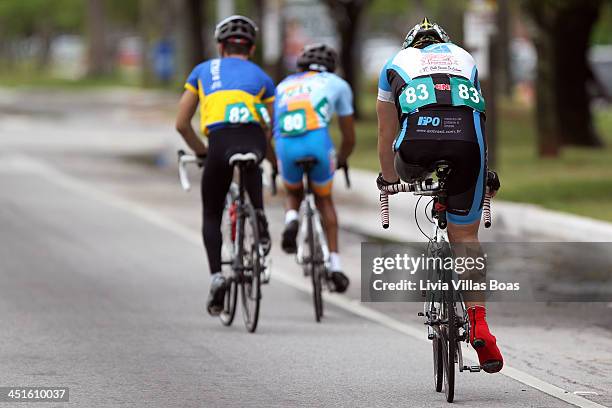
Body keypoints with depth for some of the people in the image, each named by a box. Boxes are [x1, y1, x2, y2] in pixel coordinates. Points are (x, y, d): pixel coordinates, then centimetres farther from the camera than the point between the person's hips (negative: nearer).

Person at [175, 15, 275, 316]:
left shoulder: (203, 71, 27)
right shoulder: (261, 77, 27)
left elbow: (181, 124, 25)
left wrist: (201, 151, 40)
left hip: (221, 141, -1)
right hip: (254, 139, 1)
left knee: (212, 216, 16)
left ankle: (216, 277, -2)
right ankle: (259, 217, 17)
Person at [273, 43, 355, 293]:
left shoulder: (283, 86, 33)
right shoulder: (337, 84, 26)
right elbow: (349, 138, 29)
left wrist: (274, 165, 47)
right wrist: (341, 161, 49)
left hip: (286, 147, 1)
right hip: (318, 145, -1)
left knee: (294, 194, 31)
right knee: (324, 201, 24)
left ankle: (291, 221, -3)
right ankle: (335, 264, 14)